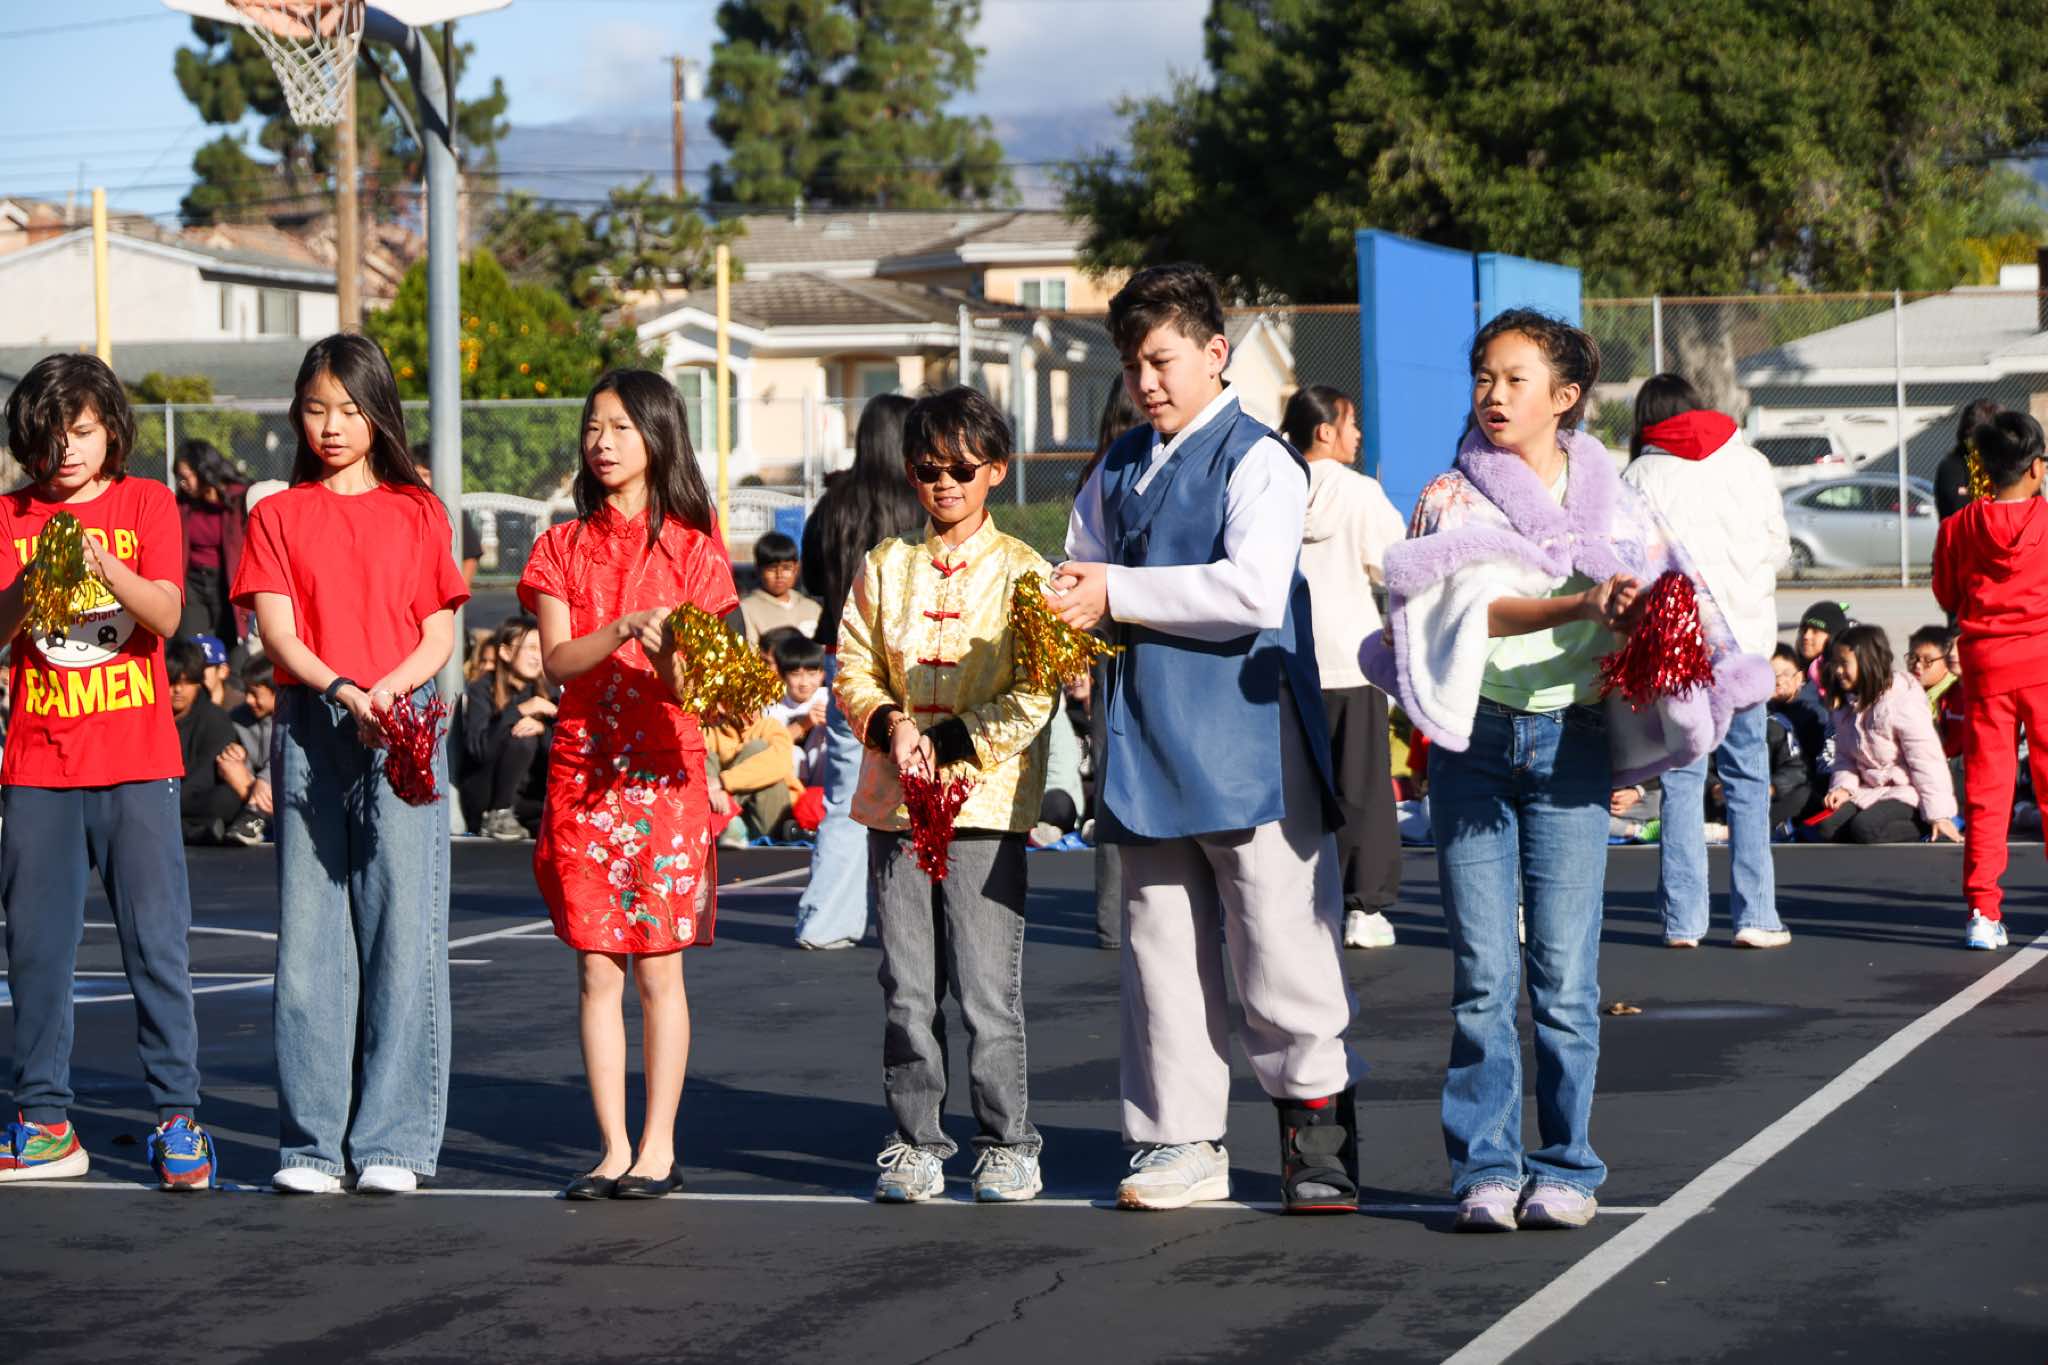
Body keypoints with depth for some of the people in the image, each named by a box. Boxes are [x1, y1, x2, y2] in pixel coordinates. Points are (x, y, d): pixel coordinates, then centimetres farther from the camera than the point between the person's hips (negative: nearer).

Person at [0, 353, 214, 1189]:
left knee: (156, 939, -5)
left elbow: (166, 615, -7)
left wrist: (105, 566, -24)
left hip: (135, 759, -2)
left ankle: (177, 1117, -1)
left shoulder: (146, 503, 5)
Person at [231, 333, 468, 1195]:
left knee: (402, 929, -4)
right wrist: (343, 693, -17)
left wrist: (389, 690, -14)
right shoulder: (279, 516, 10)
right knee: (309, 935, 0)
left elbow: (440, 635, 5)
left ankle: (393, 1142, 0)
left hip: (405, 729, -1)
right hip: (312, 730, 1)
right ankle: (311, 1143, 5)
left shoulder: (417, 514, 10)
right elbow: (276, 631, -1)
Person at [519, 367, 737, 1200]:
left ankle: (658, 1147, 6)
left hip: (664, 769, -2)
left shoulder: (692, 548, 3)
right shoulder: (563, 548, 8)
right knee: (597, 970, 2)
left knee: (658, 969, -1)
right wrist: (624, 631, -21)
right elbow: (556, 661, -4)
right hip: (583, 770, 2)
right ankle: (614, 1147, 8)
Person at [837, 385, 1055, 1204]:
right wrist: (890, 727, -11)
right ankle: (916, 1142, 15)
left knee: (988, 991, -4)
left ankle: (1008, 1144, 8)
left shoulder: (1022, 572, 1)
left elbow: (1032, 697, -4)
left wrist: (950, 745, -13)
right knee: (907, 989, 6)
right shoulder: (884, 567, 11)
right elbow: (855, 669, 9)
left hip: (987, 800, -3)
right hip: (895, 799, 3)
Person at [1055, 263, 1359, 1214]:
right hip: (1147, 738, 7)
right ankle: (1183, 1144, 16)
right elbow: (1083, 564, 26)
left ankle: (1317, 1127, 8)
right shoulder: (1120, 468, 16)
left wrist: (1119, 594, -16)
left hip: (1244, 734, -7)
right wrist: (1066, 598, 1)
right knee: (1160, 946, 9)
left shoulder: (1257, 460, -6)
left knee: (1279, 939, -5)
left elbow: (1256, 591, -19)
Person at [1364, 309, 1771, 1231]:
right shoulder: (1452, 499, 3)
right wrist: (1582, 606, -25)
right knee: (1482, 973, -1)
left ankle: (1566, 1167, 8)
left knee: (1565, 973, -2)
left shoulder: (1610, 504, 8)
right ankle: (1487, 1168, 6)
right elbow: (1467, 603, -12)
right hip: (1474, 740, 0)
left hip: (1571, 740, 0)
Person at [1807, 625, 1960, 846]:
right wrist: (1843, 786, -9)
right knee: (1825, 828, -15)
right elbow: (1845, 757, 12)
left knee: (1865, 829, -33)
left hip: (1907, 793, -8)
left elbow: (1927, 761, -18)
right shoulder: (1847, 707, 8)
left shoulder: (1903, 703, -17)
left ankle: (1936, 832, -14)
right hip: (1869, 791, 8)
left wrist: (1939, 815, -20)